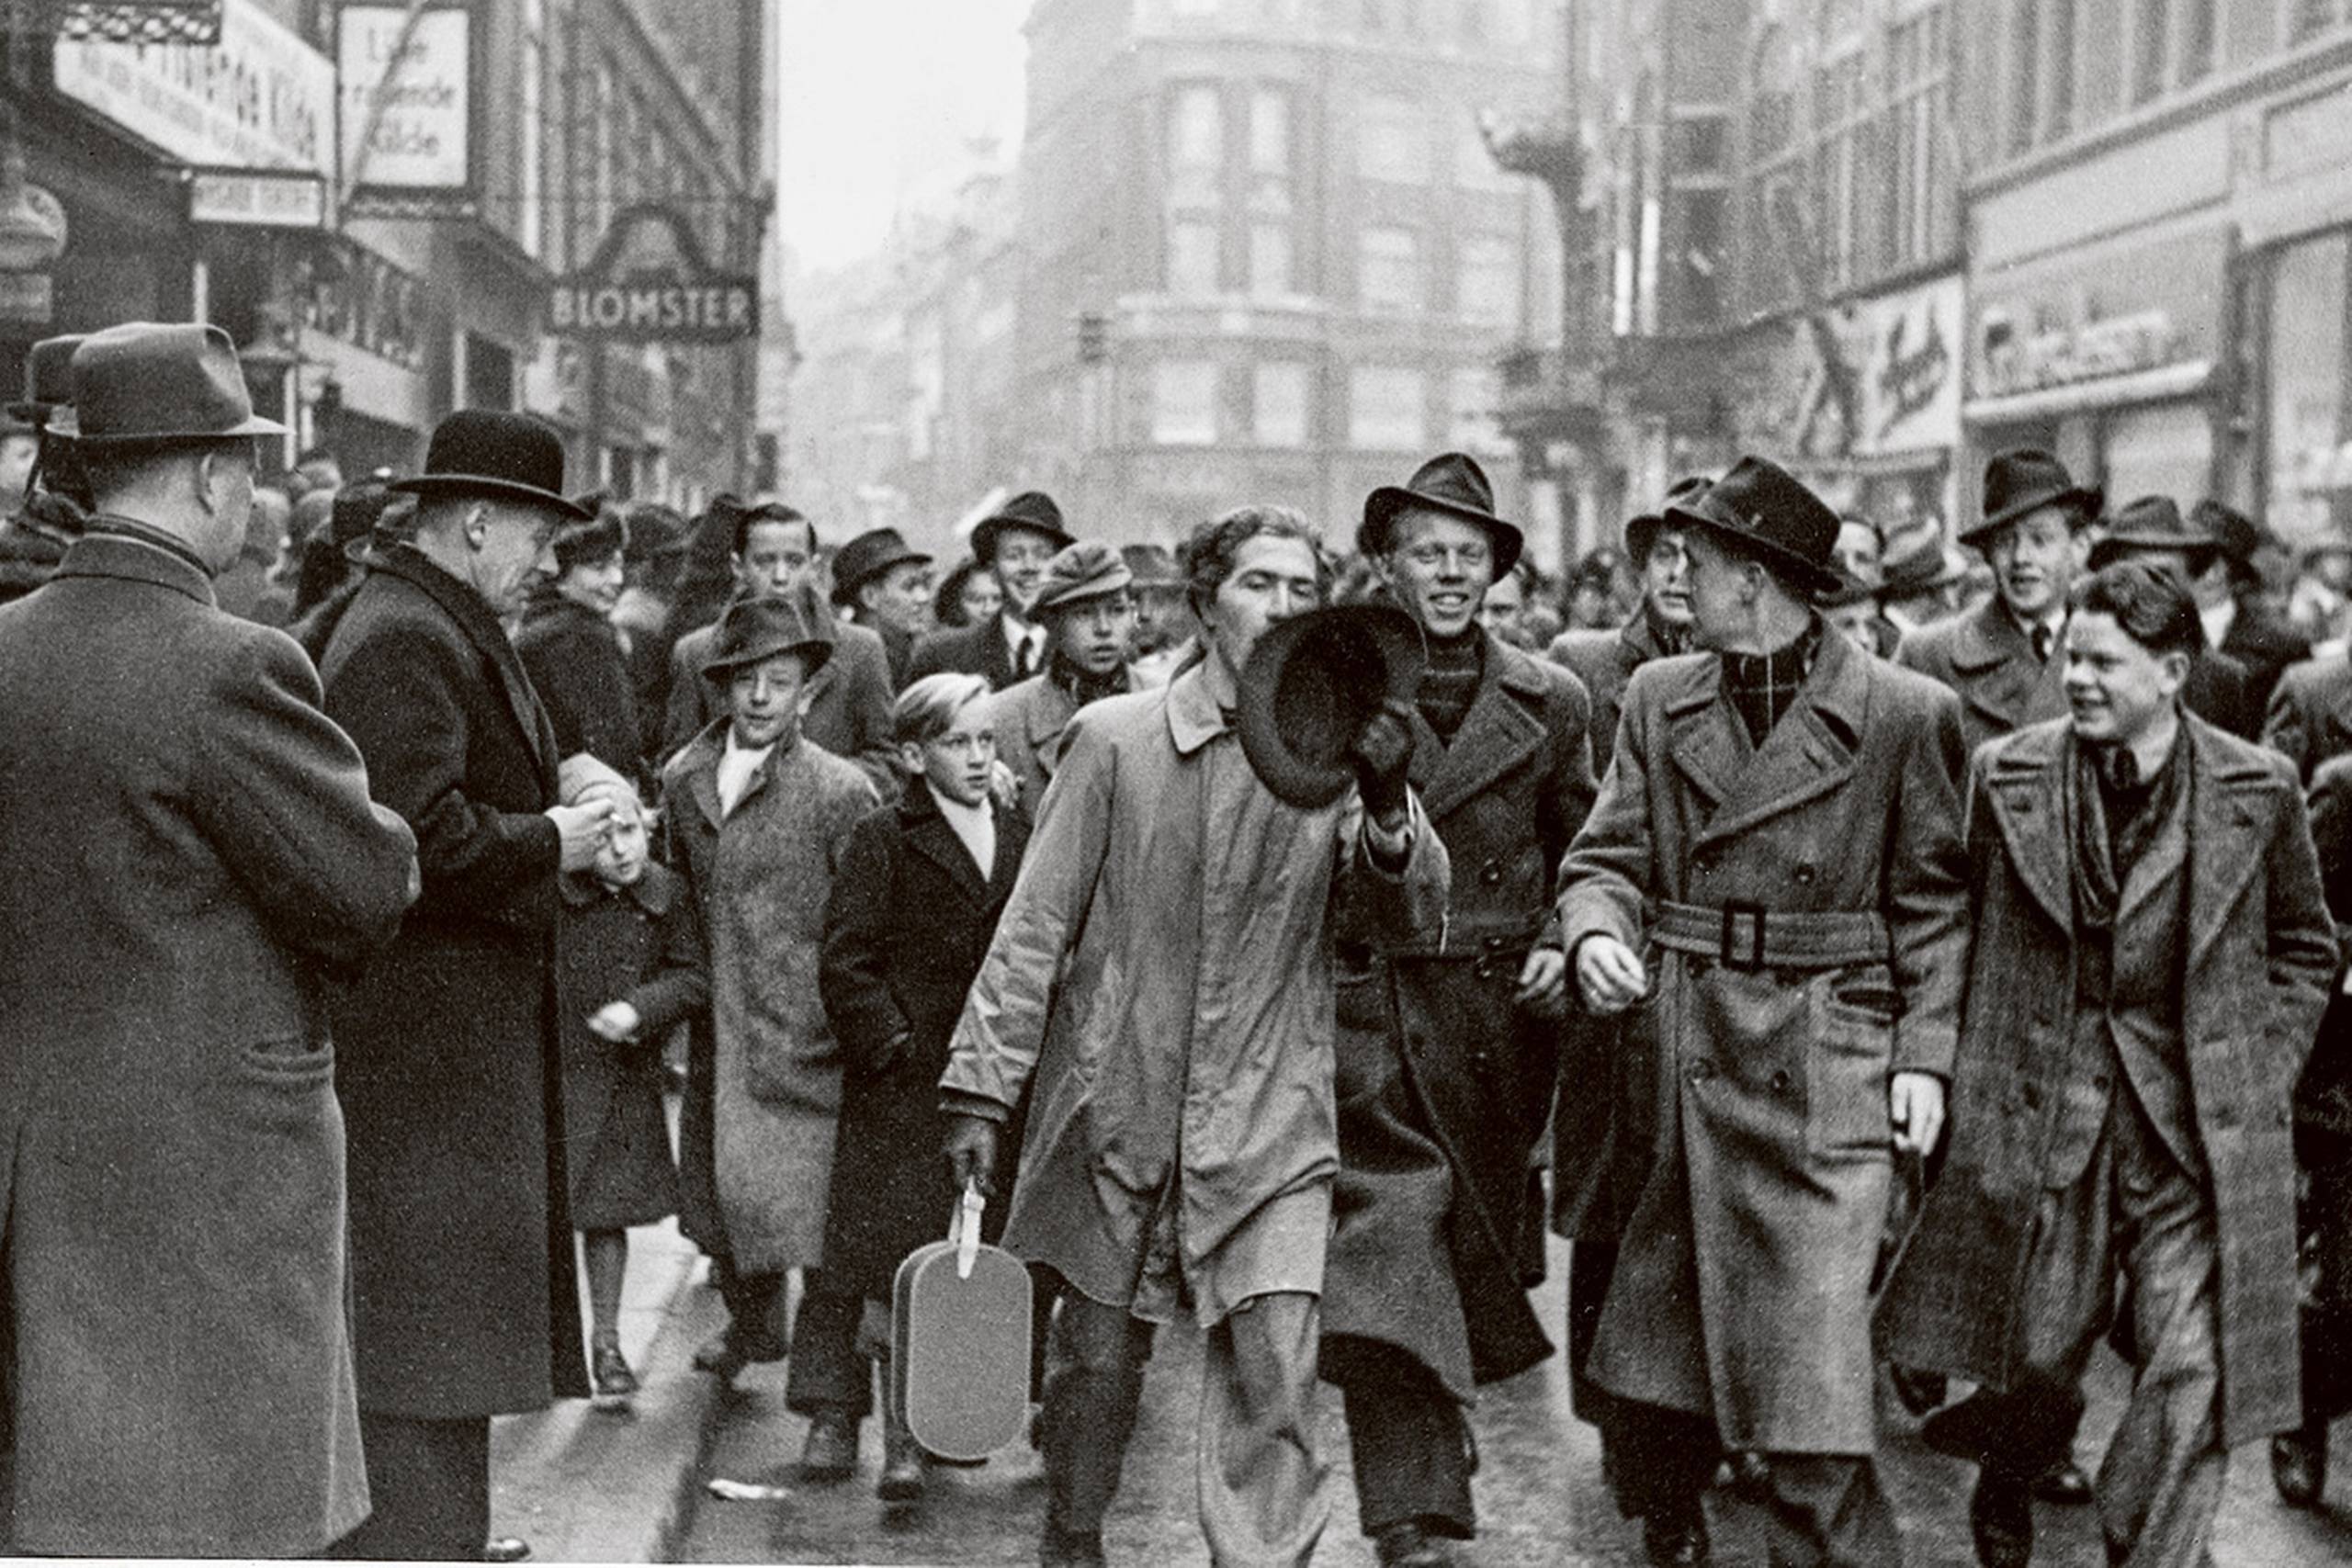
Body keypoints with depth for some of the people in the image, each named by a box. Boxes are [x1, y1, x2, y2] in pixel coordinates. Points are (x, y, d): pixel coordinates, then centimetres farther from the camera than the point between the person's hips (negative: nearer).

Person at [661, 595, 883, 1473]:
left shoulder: (842, 792, -9)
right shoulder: (683, 780, 7)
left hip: (804, 1038, -6)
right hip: (717, 1033, 6)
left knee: (816, 1217, -9)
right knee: (718, 1192, 19)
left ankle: (831, 1408, -2)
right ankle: (752, 1325, 47)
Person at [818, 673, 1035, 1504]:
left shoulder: (1021, 838, 13)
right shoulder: (883, 840, -1)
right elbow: (846, 964, -5)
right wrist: (894, 1047, -12)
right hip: (906, 1089, -4)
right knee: (898, 1270, -7)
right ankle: (901, 1440, -1)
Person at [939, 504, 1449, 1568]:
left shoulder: (1339, 746, 1)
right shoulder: (1115, 739, -2)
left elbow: (1411, 914, -8)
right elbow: (1034, 928, 0)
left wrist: (1389, 805, -28)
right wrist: (981, 1092, -2)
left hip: (1270, 1122, 0)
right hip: (1117, 1109, 0)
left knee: (1273, 1375, -9)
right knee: (1097, 1359, 13)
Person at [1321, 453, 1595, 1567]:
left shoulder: (1547, 703, 7)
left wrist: (1564, 945, 0)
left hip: (1500, 1018, 3)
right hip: (1367, 1011, -3)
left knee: (1477, 1256, 13)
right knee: (1389, 1240, -14)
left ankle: (1434, 1453, 37)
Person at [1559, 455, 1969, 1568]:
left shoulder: (1906, 714, -3)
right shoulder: (1657, 700, 8)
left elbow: (1933, 902, 2)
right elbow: (1607, 857, 7)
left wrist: (1924, 1056, -5)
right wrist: (1594, 934, -15)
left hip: (1827, 1072, -4)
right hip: (1681, 1058, 4)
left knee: (1812, 1356, -9)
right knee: (1652, 1346, 12)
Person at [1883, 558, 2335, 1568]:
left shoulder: (2257, 790, -1)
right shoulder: (2008, 779, 1)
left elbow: (2304, 950, 11)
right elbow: (1968, 942, 8)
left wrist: (2255, 1079, 3)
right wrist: (1974, 1083, 3)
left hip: (2197, 1129, 0)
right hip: (2043, 1116, 1)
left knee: (2190, 1378, -6)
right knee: (2037, 1357, 9)